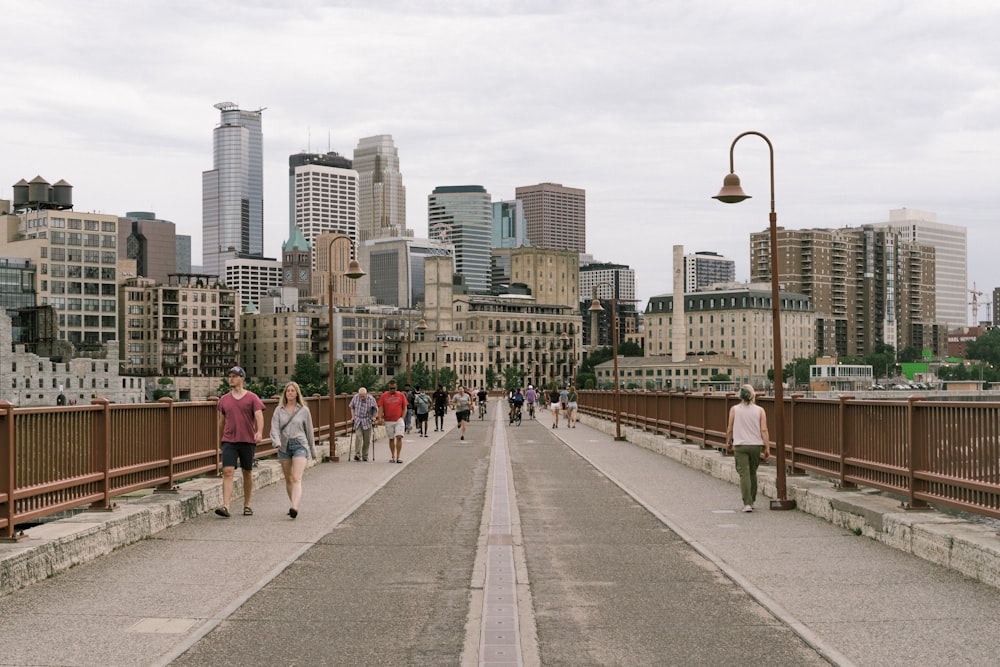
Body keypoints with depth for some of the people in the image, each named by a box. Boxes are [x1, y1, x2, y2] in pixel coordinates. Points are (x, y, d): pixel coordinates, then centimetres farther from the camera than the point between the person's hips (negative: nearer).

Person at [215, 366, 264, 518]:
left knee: (247, 473, 9)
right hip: (229, 441, 2)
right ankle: (226, 507, -20)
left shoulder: (252, 398, 0)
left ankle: (247, 505, 23)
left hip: (248, 441, -1)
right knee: (227, 472, -12)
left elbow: (259, 416, -12)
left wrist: (259, 432, -30)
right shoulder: (224, 400, 10)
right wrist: (220, 439, 24)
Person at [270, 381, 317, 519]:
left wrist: (313, 451, 14)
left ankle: (295, 508, -30)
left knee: (296, 479, -17)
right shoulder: (279, 411, 6)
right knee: (288, 480, 11)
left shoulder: (304, 410, 4)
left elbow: (309, 431, 10)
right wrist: (277, 442, -23)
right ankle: (293, 505, 26)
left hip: (299, 445, -3)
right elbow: (274, 429, -3)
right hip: (284, 446, 3)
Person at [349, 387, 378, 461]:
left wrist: (373, 417, -6)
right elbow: (352, 406, 10)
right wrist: (353, 416, 3)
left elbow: (375, 409, 5)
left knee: (367, 440, 3)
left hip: (367, 421, 0)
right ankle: (357, 454, -16)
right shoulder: (355, 397, -6)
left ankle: (365, 456, 15)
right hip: (357, 421, 0)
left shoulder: (371, 399, -10)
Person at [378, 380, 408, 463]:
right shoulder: (383, 396, 4)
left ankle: (398, 457, -10)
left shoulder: (401, 395, 5)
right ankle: (392, 456, 20)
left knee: (399, 437, -13)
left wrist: (402, 417, -3)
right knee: (391, 439, 9)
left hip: (398, 420, -1)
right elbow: (380, 408, 1)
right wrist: (380, 417, -14)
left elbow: (404, 408, 8)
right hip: (388, 421, 1)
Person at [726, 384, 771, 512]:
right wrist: (767, 447, -2)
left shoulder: (734, 409, -2)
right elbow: (764, 430, -6)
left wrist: (728, 443, 16)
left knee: (744, 474, -5)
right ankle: (751, 501, 27)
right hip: (756, 445, 2)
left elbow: (730, 430, 1)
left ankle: (747, 503, -15)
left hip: (740, 445, -2)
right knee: (753, 473, 17)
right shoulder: (759, 410, -1)